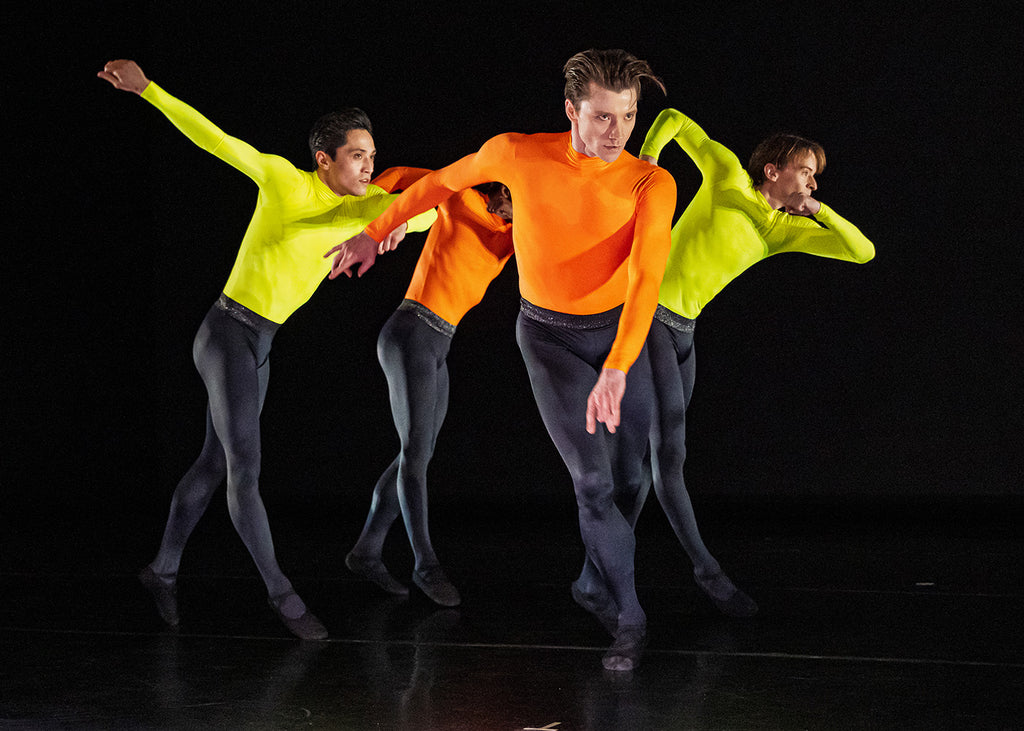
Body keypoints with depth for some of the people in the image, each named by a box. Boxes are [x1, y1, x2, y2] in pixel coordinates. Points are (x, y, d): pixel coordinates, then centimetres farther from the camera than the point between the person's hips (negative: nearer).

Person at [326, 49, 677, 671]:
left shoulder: (652, 184, -21)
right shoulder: (519, 155, -19)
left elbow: (647, 277, -33)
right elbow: (443, 181, 1)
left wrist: (616, 370, -46)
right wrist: (374, 234, 11)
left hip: (621, 332, 1)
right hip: (549, 337, -1)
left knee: (628, 479, 9)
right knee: (594, 480, -10)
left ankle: (600, 572, 39)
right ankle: (630, 617, 2)